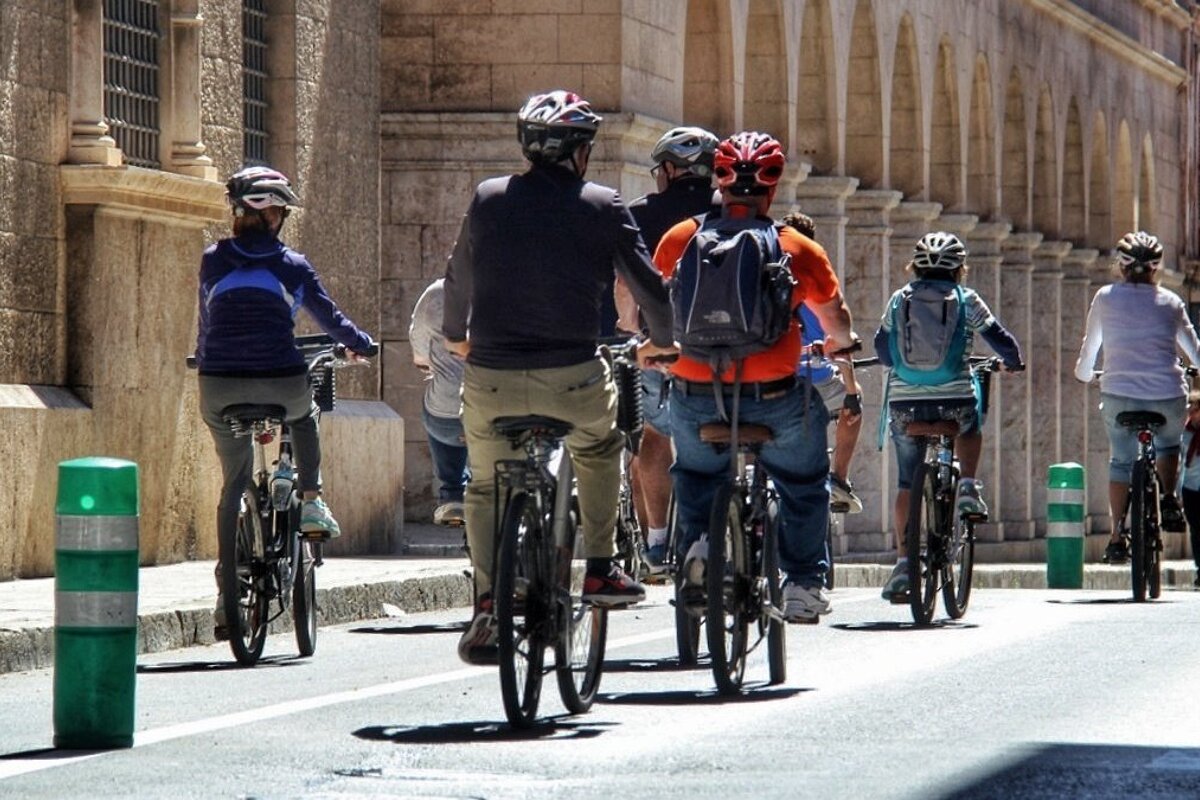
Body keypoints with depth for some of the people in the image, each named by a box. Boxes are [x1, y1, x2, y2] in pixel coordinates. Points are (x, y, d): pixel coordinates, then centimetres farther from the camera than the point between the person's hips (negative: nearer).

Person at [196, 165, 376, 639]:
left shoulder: (213, 261, 10)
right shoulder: (292, 266, 7)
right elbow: (329, 317, 18)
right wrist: (361, 345, 38)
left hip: (219, 390, 1)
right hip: (281, 385, -1)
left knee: (234, 484, 16)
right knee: (304, 415, 37)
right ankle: (311, 503, 28)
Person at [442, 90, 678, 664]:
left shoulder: (489, 199, 7)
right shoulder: (601, 206, 1)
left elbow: (458, 277, 20)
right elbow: (649, 287, 4)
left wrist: (456, 336, 39)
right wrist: (661, 341, 25)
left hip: (491, 379, 1)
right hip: (573, 379, -1)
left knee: (485, 487, 19)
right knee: (599, 448, 30)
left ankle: (487, 605, 2)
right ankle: (600, 569, 26)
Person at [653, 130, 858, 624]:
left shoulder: (681, 239, 0)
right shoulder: (798, 249, -2)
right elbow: (836, 320, 10)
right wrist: (840, 343, 34)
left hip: (695, 396, 1)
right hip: (774, 398, -1)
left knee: (696, 473, 29)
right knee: (802, 482, 23)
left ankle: (699, 539, 6)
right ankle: (803, 582, 20)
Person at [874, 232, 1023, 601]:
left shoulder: (899, 300, 7)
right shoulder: (967, 300, 1)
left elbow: (882, 348, 15)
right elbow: (999, 339, 4)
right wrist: (1014, 362, 26)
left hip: (904, 401, 1)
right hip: (954, 399, -1)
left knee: (907, 484, 10)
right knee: (971, 429, 35)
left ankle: (903, 562, 5)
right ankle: (968, 487, 11)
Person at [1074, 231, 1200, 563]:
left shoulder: (1106, 298, 5)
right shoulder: (1170, 302, 7)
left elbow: (1089, 347, 15)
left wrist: (1084, 372, 35)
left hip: (1119, 394, -1)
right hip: (1168, 396, 1)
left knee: (1121, 461, 14)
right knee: (1168, 445, 30)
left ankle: (1118, 536, 5)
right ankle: (1169, 501, 12)